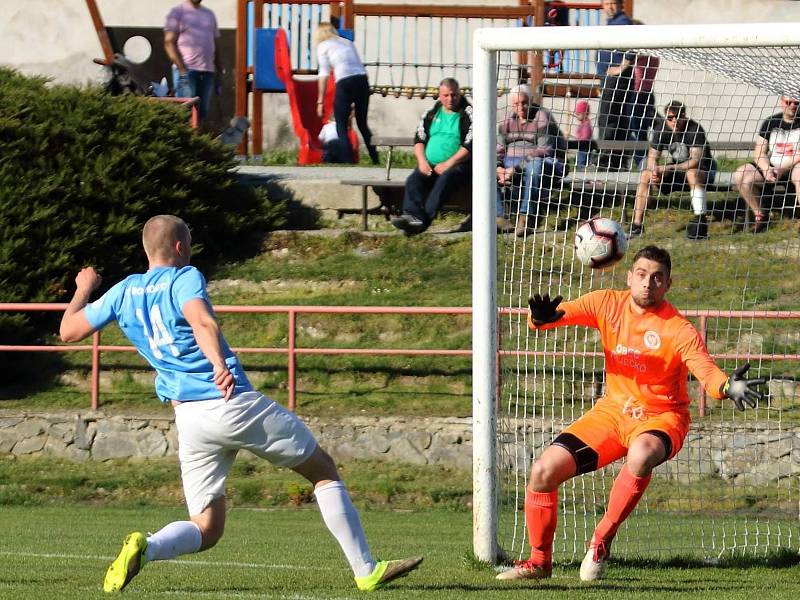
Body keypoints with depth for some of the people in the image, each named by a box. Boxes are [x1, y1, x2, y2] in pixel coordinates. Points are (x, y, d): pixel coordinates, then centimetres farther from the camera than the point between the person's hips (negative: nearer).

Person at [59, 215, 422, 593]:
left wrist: (83, 289, 39)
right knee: (324, 471, 13)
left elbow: (69, 330, 22)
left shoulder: (123, 292, 13)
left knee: (206, 529, 8)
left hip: (188, 418, 5)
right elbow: (202, 322, -24)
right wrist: (219, 364, -40)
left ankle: (144, 547, -24)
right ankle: (365, 570, 11)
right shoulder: (184, 278, -3)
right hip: (234, 402, -5)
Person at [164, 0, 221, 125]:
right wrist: (182, 70, -15)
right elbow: (169, 43, -6)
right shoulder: (178, 13, 2)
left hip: (207, 72, 6)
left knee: (202, 113, 3)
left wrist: (219, 72, 14)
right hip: (187, 71, -6)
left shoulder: (209, 14, 19)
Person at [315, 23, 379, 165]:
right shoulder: (348, 43, 24)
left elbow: (324, 73, 1)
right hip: (362, 80, 5)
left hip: (345, 83, -5)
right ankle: (375, 160, 18)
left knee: (341, 126, 2)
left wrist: (320, 100, 1)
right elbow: (360, 66, 18)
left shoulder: (323, 46, 10)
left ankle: (347, 161, -9)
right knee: (363, 124, 19)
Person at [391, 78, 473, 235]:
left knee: (444, 179, -36)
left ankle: (424, 219, -48)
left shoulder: (468, 114, 2)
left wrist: (448, 164, -15)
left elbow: (470, 146, -8)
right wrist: (422, 161, -3)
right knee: (414, 179, -25)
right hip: (430, 165, 5)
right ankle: (413, 215, -48)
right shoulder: (431, 113, 18)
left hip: (458, 165, -5)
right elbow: (419, 139, 16)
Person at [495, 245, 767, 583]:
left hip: (661, 418, -5)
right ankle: (539, 561, 14)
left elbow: (706, 371, -31)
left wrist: (728, 387, -55)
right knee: (544, 471, -8)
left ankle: (601, 542, -20)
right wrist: (541, 317, -32)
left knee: (641, 454, -40)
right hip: (613, 412, 5)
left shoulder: (678, 331, -18)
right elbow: (562, 314, -6)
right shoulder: (608, 305, -5)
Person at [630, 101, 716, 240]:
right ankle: (637, 225, -11)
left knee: (692, 173, -40)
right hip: (676, 169, 6)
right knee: (645, 175, -13)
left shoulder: (694, 130, -23)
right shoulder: (662, 131, -7)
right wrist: (656, 171, -29)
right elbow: (652, 158, -4)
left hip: (704, 171, -6)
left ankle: (700, 221, -38)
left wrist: (668, 168, -40)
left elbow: (696, 160, -32)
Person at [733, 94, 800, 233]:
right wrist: (766, 169, -17)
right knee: (740, 176, -19)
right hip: (771, 167, 4)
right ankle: (761, 216, -6)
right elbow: (759, 153, 3)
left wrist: (782, 169, -25)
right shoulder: (770, 123, 8)